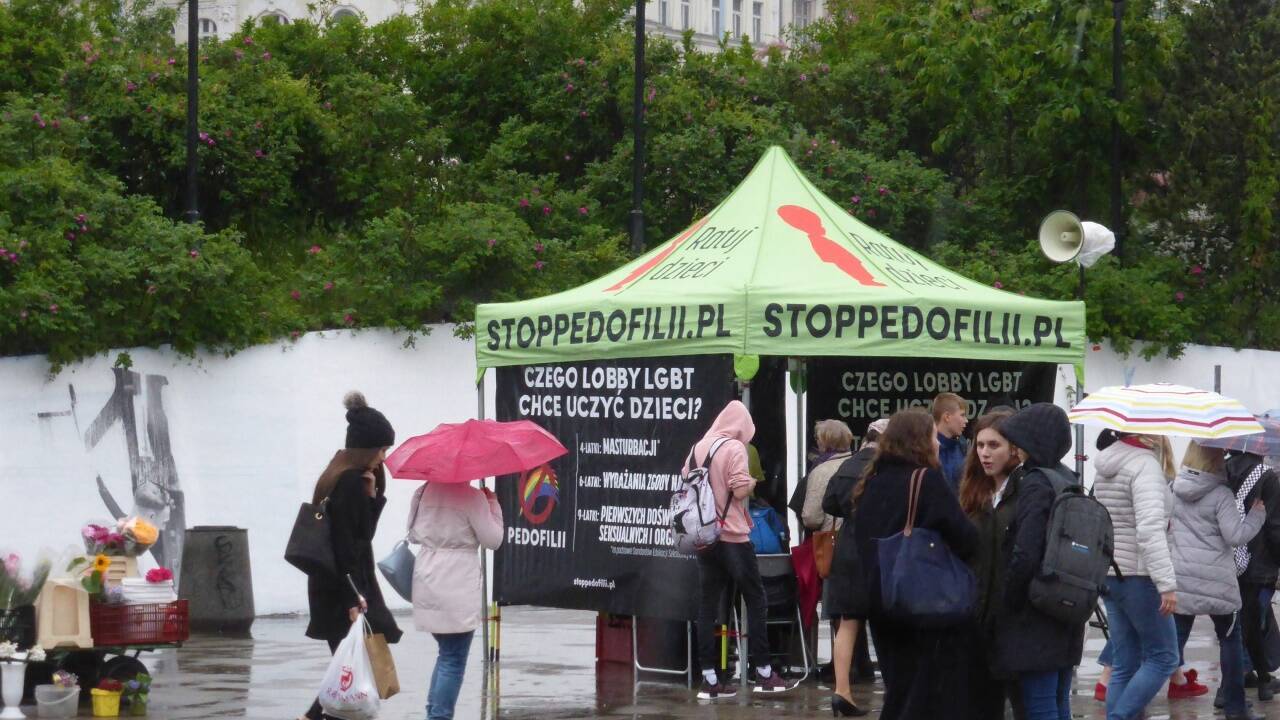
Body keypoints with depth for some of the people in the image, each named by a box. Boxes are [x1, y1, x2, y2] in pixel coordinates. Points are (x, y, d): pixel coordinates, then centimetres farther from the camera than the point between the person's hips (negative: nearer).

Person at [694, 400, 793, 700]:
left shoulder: (698, 448, 9)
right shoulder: (734, 448, -11)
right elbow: (740, 490, -17)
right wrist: (752, 481, 3)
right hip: (732, 536, -6)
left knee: (708, 604, 5)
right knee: (755, 599, 6)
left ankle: (709, 679, 2)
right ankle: (763, 674, 7)